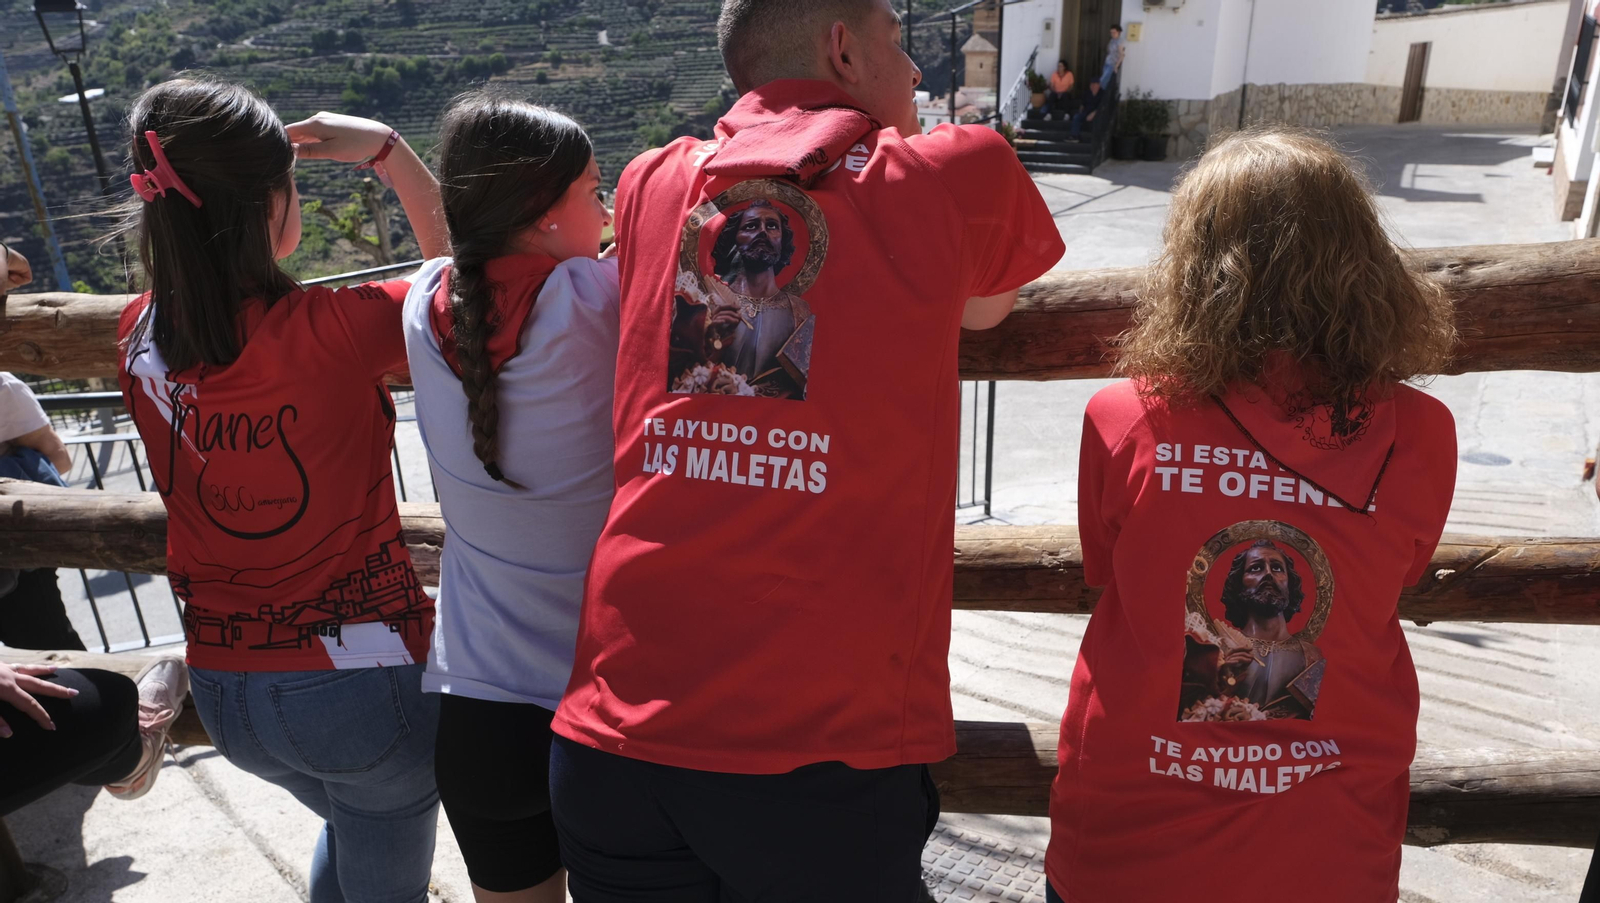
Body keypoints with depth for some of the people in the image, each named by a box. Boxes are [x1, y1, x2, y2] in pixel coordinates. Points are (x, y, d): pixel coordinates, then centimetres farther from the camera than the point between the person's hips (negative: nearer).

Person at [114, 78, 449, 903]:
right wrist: (387, 151, -5)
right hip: (362, 679, -5)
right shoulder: (332, 331, -22)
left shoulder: (140, 339, -7)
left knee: (351, 828, 35)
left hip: (223, 693, 6)